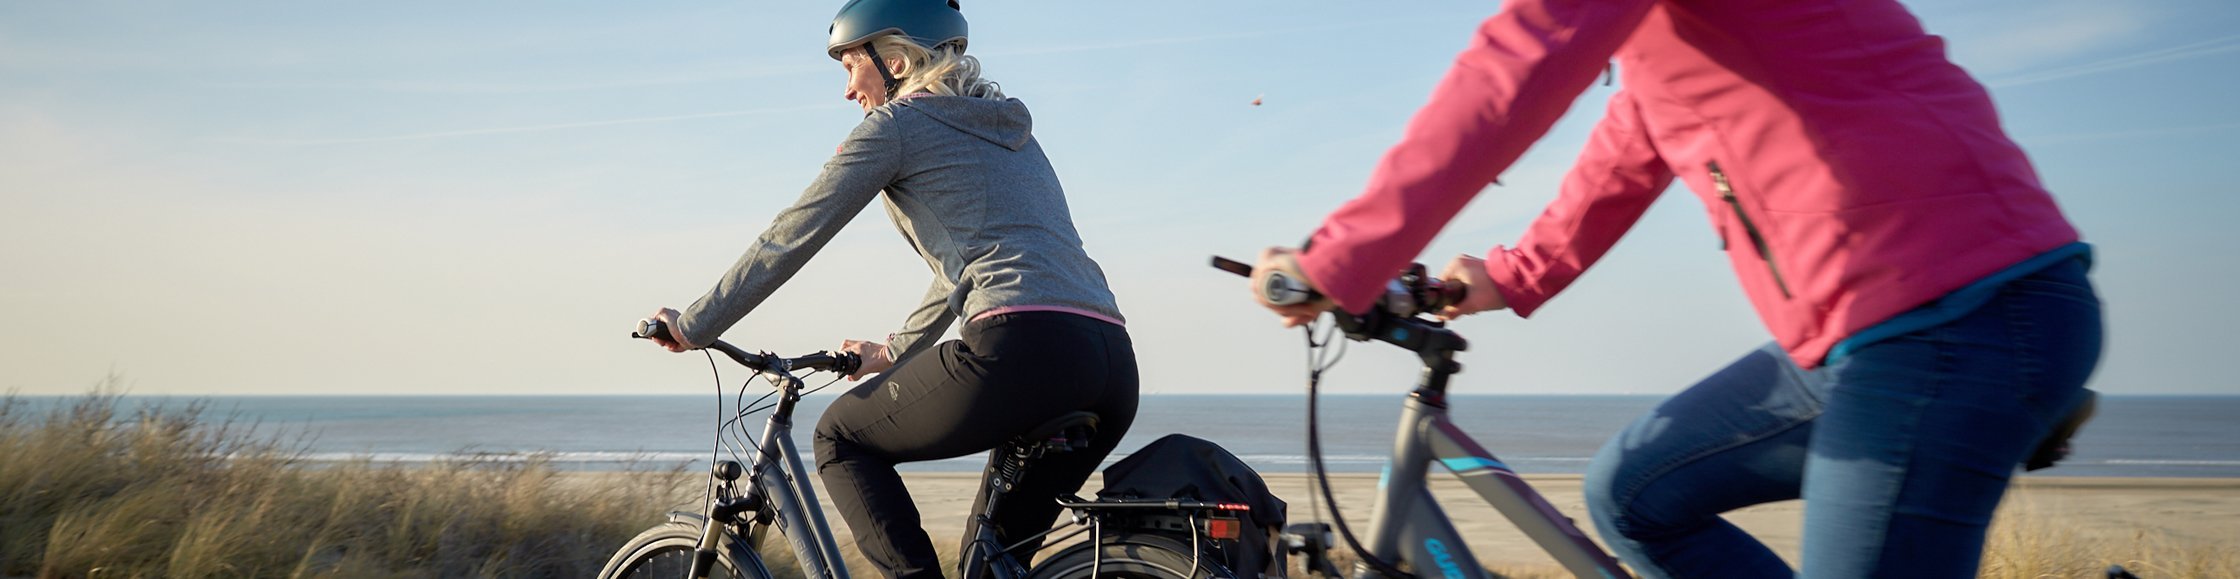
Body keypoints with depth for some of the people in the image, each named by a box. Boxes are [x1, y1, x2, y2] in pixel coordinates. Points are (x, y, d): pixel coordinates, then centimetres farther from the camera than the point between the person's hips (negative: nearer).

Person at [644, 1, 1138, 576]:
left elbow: (789, 239, 8)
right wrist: (894, 350, 49)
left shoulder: (897, 124, 7)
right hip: (1116, 367, 8)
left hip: (1022, 351, -8)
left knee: (841, 437, 15)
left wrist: (692, 325, 17)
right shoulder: (1007, 128, 30)